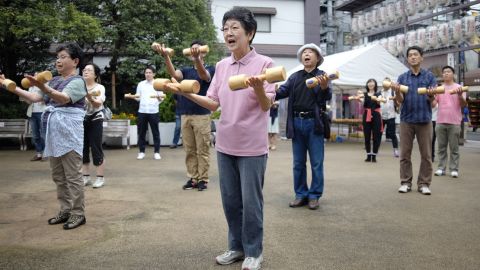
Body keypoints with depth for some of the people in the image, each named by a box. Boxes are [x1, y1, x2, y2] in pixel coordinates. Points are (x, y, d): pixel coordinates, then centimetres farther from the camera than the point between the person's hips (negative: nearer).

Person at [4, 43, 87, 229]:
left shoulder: (77, 81, -7)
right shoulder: (54, 81, 18)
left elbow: (63, 98, -26)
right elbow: (35, 98, 10)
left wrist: (42, 87, -43)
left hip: (68, 132, -8)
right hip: (53, 132, 8)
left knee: (72, 175, -5)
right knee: (58, 176, 11)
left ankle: (78, 214, 1)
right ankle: (65, 210, 20)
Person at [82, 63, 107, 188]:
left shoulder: (99, 87, -6)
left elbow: (98, 104, -21)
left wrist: (90, 97, -39)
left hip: (95, 120, -4)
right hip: (82, 119, 4)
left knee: (96, 148, -6)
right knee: (83, 148, 6)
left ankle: (100, 177, 3)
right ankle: (86, 177, 15)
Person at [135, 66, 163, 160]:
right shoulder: (140, 84, 10)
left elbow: (161, 99, 1)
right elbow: (138, 97, 12)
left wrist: (159, 98, -21)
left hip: (153, 112, -2)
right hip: (142, 111, 2)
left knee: (155, 132, 1)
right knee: (141, 132, 6)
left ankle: (156, 152, 9)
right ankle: (141, 152, 14)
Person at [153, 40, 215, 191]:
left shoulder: (210, 69, -2)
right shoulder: (186, 71, 11)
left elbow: (203, 75, -27)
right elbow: (174, 74, -11)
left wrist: (197, 57, -47)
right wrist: (165, 56, -29)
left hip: (202, 115, -5)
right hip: (185, 115, 5)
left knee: (202, 150, 1)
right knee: (189, 151, 8)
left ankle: (203, 179, 8)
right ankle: (192, 178, 16)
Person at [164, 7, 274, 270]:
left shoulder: (264, 63, -9)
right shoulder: (221, 66, 7)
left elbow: (267, 105, -14)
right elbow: (214, 103, 9)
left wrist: (258, 88, -34)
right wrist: (185, 93, -2)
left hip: (252, 146, -5)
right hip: (225, 144, 5)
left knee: (251, 202, 4)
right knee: (230, 200, 14)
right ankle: (236, 246, 31)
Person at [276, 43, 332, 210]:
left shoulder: (322, 76, 0)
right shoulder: (294, 77, 10)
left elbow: (327, 97, -13)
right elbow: (282, 91, -2)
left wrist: (325, 88, -36)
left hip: (314, 123, -3)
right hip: (297, 123, 3)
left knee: (316, 163, 3)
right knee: (298, 163, 10)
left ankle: (314, 196, 13)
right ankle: (301, 195, 20)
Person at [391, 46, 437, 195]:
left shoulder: (429, 76, 5)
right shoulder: (402, 77, 7)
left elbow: (431, 100, -1)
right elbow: (400, 100, 0)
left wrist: (430, 94, -24)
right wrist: (397, 91, -21)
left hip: (424, 119, -1)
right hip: (406, 119, 1)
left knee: (426, 154, 2)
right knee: (405, 154, 3)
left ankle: (424, 183, 10)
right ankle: (405, 182, 12)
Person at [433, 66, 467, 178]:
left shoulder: (459, 87, 4)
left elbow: (463, 105, -3)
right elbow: (433, 104, 4)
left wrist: (460, 95, -22)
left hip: (454, 122, -2)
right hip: (440, 122, 2)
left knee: (454, 148, 1)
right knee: (441, 147, 6)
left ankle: (454, 169, 6)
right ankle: (441, 168, 12)